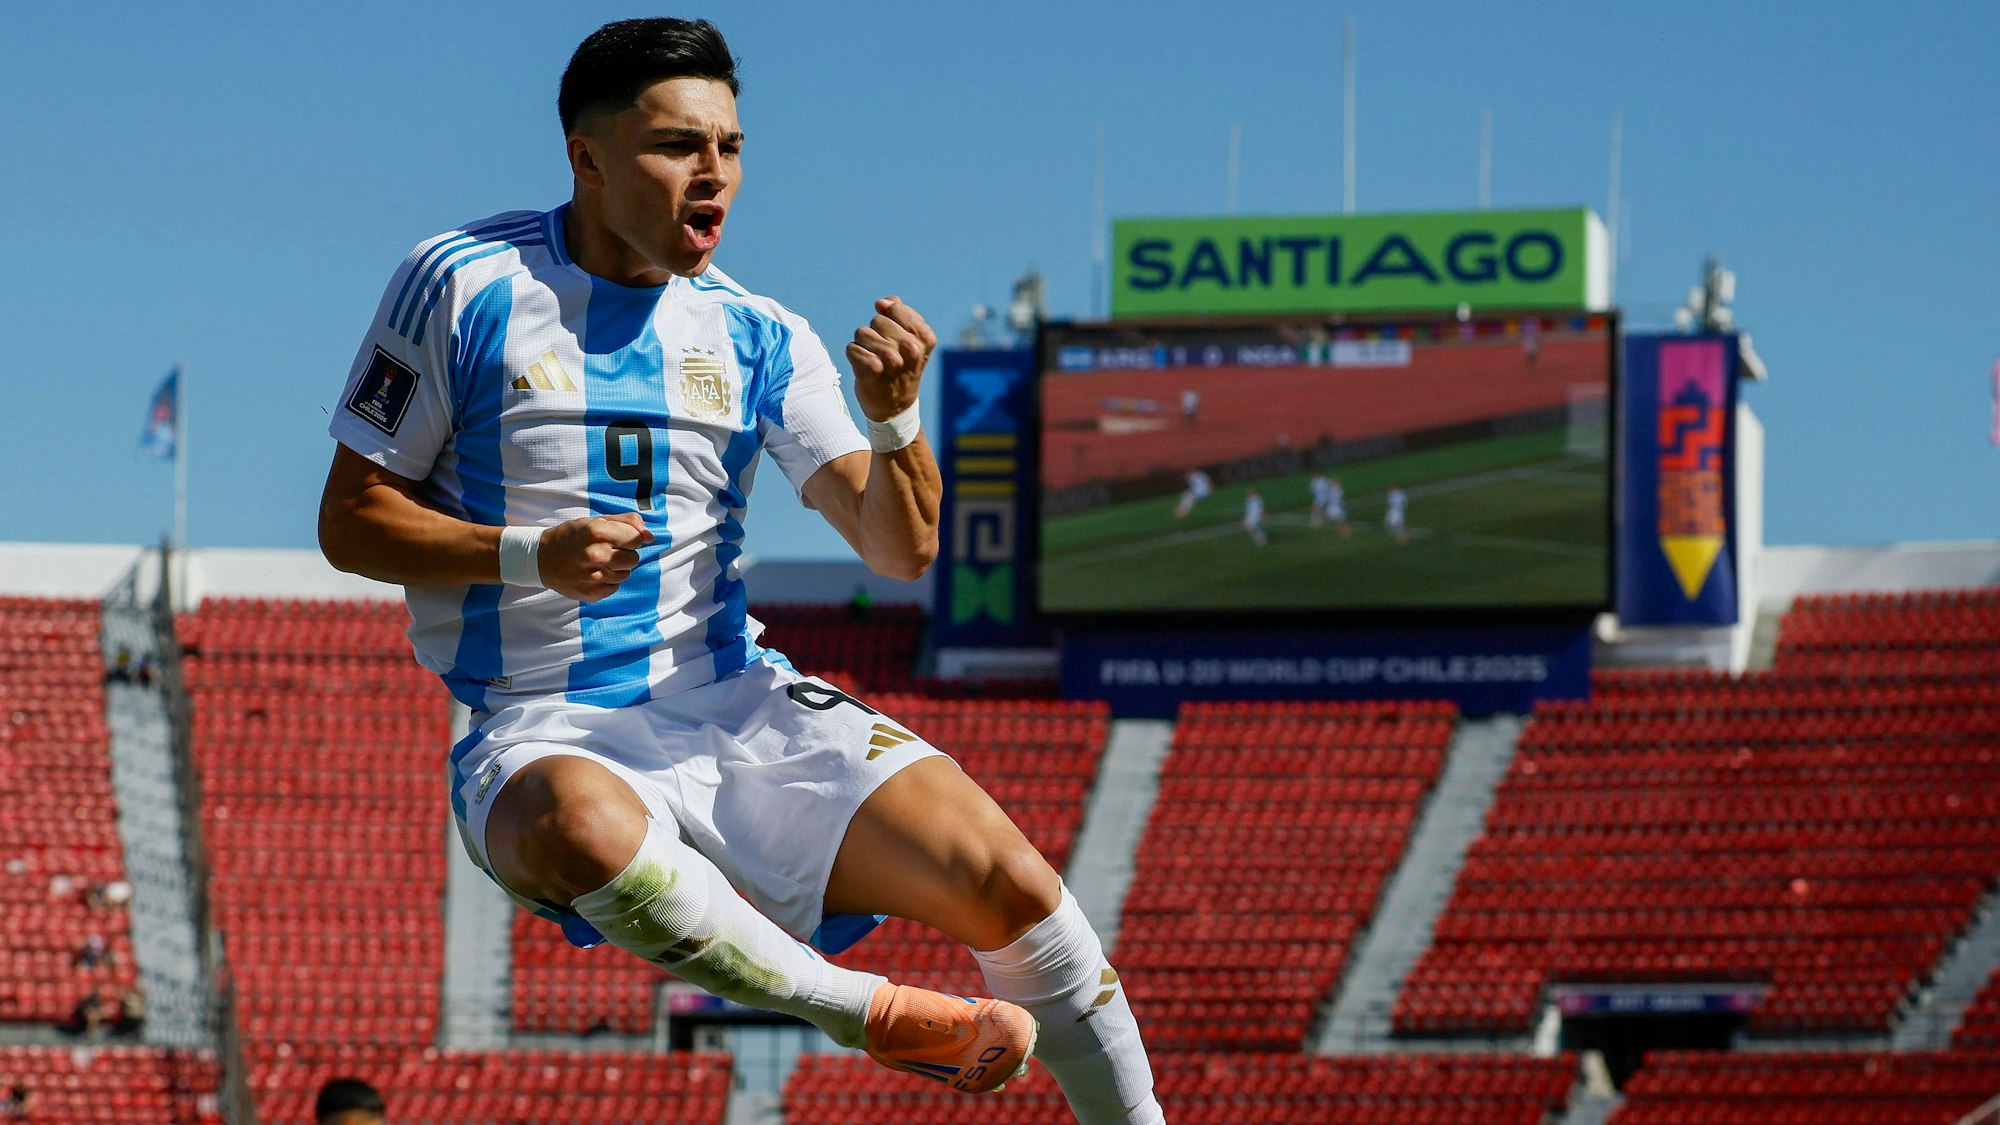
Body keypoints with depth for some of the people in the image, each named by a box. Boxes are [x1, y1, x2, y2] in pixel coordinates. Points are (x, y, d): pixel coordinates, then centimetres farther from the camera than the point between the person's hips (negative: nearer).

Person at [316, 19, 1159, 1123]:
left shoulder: (761, 338, 7)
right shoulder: (463, 285, -2)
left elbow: (899, 550, 1)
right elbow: (350, 521, -1)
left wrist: (894, 418, -20)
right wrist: (531, 557, -17)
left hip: (739, 704, 3)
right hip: (547, 731, -3)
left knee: (1007, 881, -18)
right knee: (577, 824, -41)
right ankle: (877, 1012, -23)